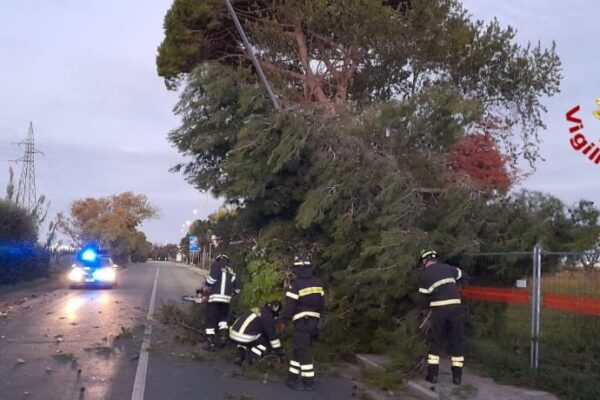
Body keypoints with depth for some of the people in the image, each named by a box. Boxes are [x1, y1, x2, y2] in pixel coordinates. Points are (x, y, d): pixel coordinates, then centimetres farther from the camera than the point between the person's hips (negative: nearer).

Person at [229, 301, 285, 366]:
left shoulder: (255, 310, 23)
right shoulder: (268, 317, 0)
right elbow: (272, 335, 4)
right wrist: (280, 352, 15)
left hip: (233, 334, 7)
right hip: (245, 338, -7)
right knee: (266, 341, 14)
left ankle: (240, 357, 18)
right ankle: (251, 356, -1)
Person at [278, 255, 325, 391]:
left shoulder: (296, 284, -13)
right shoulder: (318, 283, 7)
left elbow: (290, 305, -14)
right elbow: (322, 302, 13)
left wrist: (284, 321, -5)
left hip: (302, 321, -7)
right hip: (314, 321, 7)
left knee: (303, 352, -3)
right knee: (299, 349, 14)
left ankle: (308, 382, -2)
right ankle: (293, 378, 18)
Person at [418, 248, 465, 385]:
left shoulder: (424, 275, 2)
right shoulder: (447, 268, 10)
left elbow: (425, 297, 1)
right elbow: (462, 275, 27)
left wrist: (426, 306, 22)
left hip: (439, 308, -2)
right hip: (455, 306, 2)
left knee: (436, 342, 10)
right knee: (456, 342, 10)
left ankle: (432, 374, 10)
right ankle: (457, 376, 12)